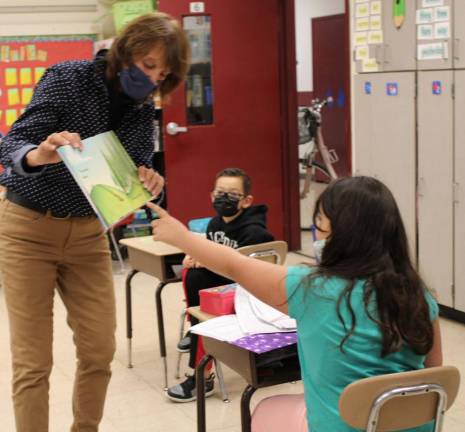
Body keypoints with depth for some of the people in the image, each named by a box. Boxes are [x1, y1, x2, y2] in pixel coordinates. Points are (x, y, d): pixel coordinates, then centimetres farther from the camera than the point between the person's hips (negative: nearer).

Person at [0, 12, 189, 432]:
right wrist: (39, 155, -44)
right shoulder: (68, 78, -16)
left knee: (100, 352, 5)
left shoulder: (144, 113, -1)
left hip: (88, 233, 5)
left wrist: (151, 186, -24)